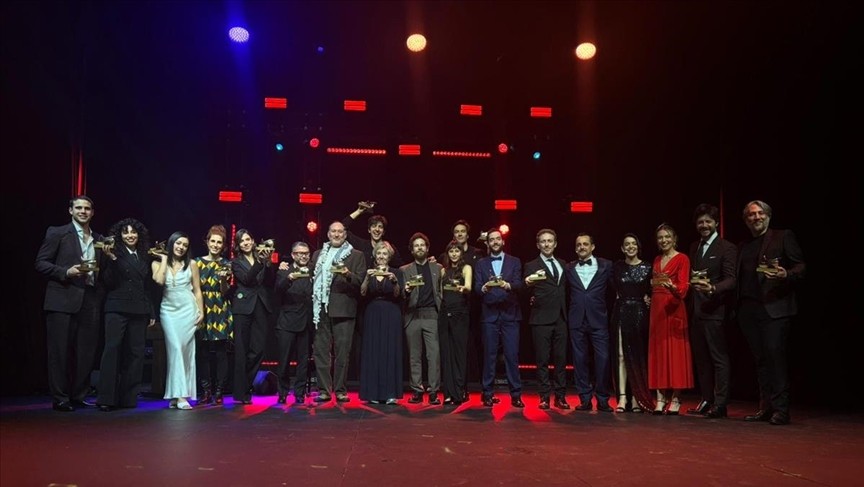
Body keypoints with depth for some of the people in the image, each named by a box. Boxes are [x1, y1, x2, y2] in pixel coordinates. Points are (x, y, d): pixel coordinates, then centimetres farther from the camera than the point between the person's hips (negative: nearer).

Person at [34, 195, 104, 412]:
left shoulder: (99, 239, 17)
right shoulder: (56, 233, 4)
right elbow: (41, 263, 0)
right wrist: (66, 272, -14)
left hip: (90, 300, 5)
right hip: (63, 299, -4)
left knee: (87, 351, 5)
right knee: (60, 351, 0)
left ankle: (78, 396, 15)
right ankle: (59, 398, 8)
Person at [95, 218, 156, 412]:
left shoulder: (144, 257, 15)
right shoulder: (115, 254, 1)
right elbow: (108, 282, -7)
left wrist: (152, 312, 16)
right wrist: (111, 259, -18)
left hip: (139, 311, 5)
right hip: (117, 309, -5)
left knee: (135, 353, 4)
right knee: (112, 349, -10)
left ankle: (128, 397, 10)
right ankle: (106, 398, -7)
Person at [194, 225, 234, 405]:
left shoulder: (226, 264, 5)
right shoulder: (197, 262, 8)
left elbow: (226, 292, -1)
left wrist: (223, 279, -18)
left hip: (221, 312, -1)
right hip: (202, 311, 1)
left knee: (221, 353, -2)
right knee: (202, 353, 1)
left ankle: (219, 392, 5)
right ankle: (205, 391, 9)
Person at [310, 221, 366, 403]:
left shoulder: (356, 255, 8)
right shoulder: (318, 255, 19)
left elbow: (361, 282, 0)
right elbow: (313, 278, 18)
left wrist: (348, 274, -18)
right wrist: (313, 302, 4)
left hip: (343, 309, -3)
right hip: (321, 309, 3)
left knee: (342, 351, -2)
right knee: (321, 350, 3)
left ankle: (340, 390, 6)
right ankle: (324, 389, 9)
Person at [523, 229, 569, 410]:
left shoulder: (564, 265, 15)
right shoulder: (532, 266, 2)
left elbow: (566, 290, 18)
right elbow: (526, 293, -7)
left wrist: (567, 312, 6)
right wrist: (527, 282, -28)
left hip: (561, 318, 4)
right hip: (541, 318, -4)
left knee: (561, 359, 6)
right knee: (542, 360, 0)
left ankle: (560, 396, 14)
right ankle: (544, 397, 7)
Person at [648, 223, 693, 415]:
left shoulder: (682, 259, -4)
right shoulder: (657, 260, 16)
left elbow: (683, 288, -15)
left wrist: (671, 286, -34)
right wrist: (650, 296, 4)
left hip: (673, 309, -6)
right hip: (656, 309, 6)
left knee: (675, 351, -4)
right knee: (658, 351, 4)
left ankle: (675, 399, 1)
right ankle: (661, 398, 8)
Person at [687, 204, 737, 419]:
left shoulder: (727, 248, -5)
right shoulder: (694, 247, 17)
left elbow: (731, 280, -12)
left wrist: (712, 288, -30)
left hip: (714, 311, -7)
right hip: (695, 311, 7)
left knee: (719, 357, -2)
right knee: (701, 358, 11)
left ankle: (720, 404, 2)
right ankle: (706, 400, 19)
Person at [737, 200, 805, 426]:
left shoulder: (784, 237, 7)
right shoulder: (743, 246, 21)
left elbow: (801, 266, 0)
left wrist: (786, 275, -20)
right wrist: (738, 308, 7)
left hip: (775, 307, -5)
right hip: (749, 310, 5)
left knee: (774, 354, -13)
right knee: (761, 359, 6)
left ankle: (780, 409, -9)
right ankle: (766, 407, 11)